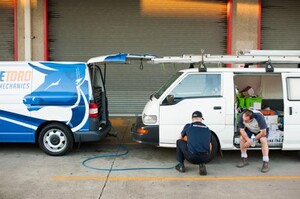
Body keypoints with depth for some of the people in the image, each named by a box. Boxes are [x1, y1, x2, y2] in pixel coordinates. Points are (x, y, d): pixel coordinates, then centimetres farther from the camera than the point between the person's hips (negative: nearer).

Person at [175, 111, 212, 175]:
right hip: (205, 158, 3)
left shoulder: (188, 126, 9)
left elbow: (181, 138, 28)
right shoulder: (207, 129, 17)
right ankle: (202, 165, 10)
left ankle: (181, 165, 23)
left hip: (192, 157, -3)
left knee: (179, 142, 23)